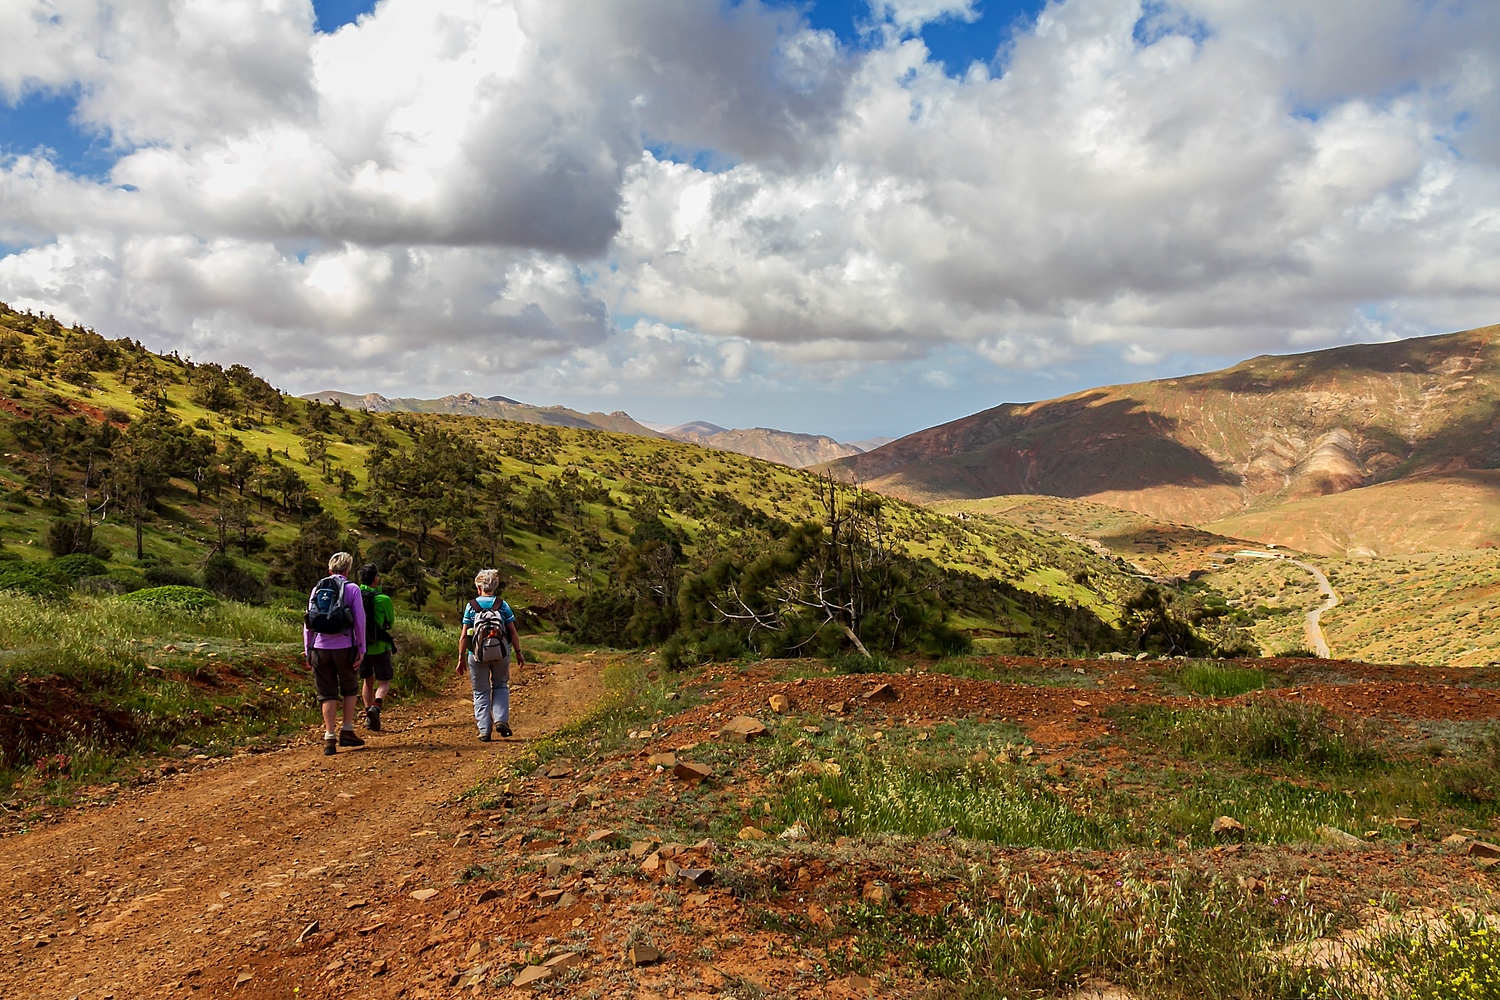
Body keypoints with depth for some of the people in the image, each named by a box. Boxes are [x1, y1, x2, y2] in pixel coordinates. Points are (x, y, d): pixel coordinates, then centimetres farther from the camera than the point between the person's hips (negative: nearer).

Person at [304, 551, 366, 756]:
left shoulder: (317, 588, 7)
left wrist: (307, 650, 13)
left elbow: (308, 621, 8)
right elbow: (359, 620, -4)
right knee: (349, 689, 17)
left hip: (320, 647, 2)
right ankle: (347, 732, 14)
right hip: (344, 647, -2)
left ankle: (329, 738, 4)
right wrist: (361, 649, 1)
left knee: (327, 694, 7)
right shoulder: (352, 589, -1)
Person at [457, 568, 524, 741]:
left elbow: (464, 635, -3)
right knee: (501, 686, 21)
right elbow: (513, 632, -1)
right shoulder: (503, 605, -1)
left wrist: (461, 658, 3)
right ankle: (501, 719, 3)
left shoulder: (471, 606, -2)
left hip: (477, 654, -1)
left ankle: (484, 730, 8)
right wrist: (518, 653, 9)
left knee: (481, 692, 11)